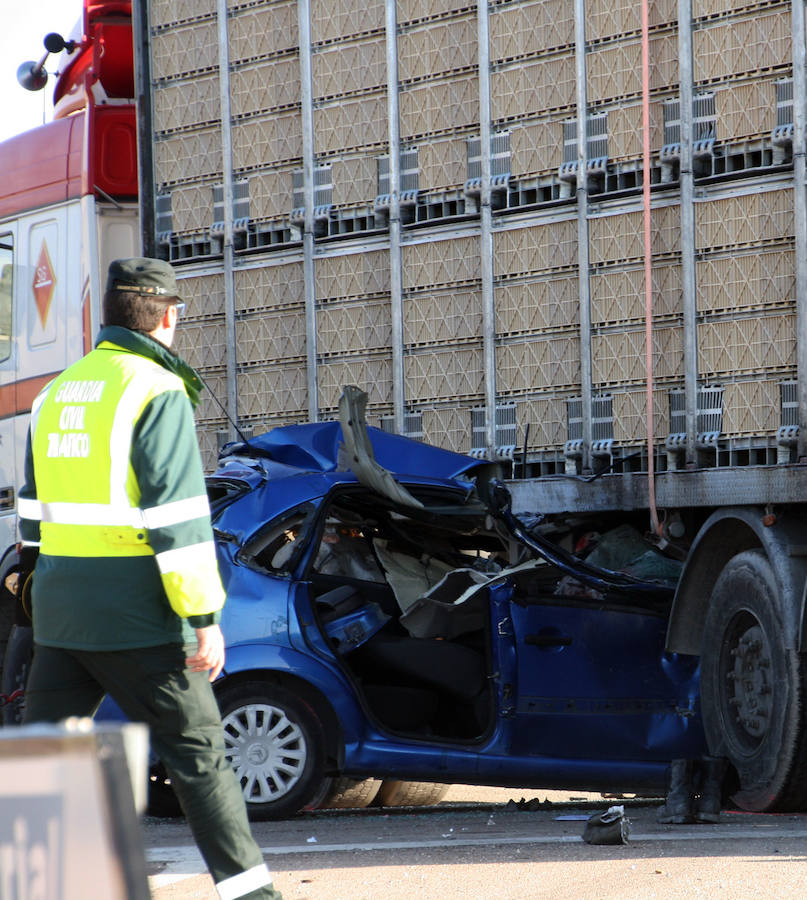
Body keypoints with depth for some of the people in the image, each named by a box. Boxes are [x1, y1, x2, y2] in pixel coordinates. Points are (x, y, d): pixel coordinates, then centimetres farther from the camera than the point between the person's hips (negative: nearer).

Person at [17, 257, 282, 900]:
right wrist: (205, 618, -15)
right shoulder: (157, 391, -11)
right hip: (134, 614, -6)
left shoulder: (56, 393, 14)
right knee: (196, 750, 2)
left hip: (60, 607, 6)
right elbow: (179, 516, -17)